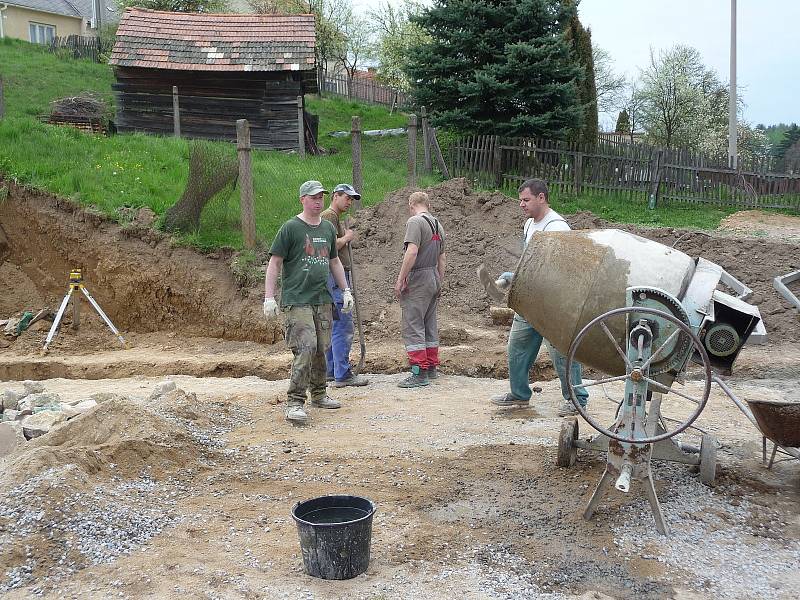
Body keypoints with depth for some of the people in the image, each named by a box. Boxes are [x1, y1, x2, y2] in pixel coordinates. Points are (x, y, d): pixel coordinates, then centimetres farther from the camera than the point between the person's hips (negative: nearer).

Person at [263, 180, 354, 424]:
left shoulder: (328, 228, 15)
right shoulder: (290, 228, -5)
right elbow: (275, 263, -5)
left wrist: (346, 290, 22)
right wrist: (269, 297, -11)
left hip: (322, 299, 6)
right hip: (297, 300, -6)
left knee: (321, 349, 11)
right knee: (305, 348, -15)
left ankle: (319, 394, 27)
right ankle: (295, 402, -10)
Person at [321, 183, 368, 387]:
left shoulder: (337, 218, 23)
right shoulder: (329, 216, -10)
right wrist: (347, 237, -6)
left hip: (339, 276, 11)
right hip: (335, 278, -11)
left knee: (334, 326, 12)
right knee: (343, 326, -11)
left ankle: (331, 371, 18)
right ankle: (342, 375, -10)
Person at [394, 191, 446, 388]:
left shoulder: (415, 222, -11)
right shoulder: (438, 224, 15)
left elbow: (412, 252, -22)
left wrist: (400, 280, -17)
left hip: (418, 279, -9)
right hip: (434, 279, 9)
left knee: (413, 326, -6)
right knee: (430, 325, 16)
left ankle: (420, 373, -8)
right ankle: (432, 368, 23)